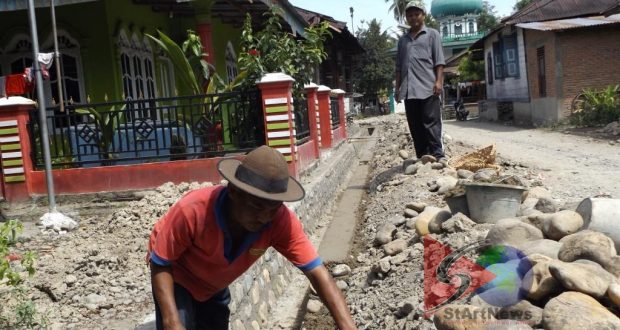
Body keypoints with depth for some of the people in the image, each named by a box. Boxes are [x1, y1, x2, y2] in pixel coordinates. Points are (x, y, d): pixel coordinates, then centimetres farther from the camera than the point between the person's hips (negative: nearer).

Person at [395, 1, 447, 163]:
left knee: (431, 122, -9)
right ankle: (422, 155, 7)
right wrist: (398, 87, 14)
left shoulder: (432, 34, 9)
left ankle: (438, 154, -9)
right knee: (415, 125, 3)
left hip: (427, 87, -4)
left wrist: (438, 81, -10)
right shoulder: (402, 40, 21)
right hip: (409, 89, 5)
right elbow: (399, 67, 21)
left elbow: (439, 61, 1)